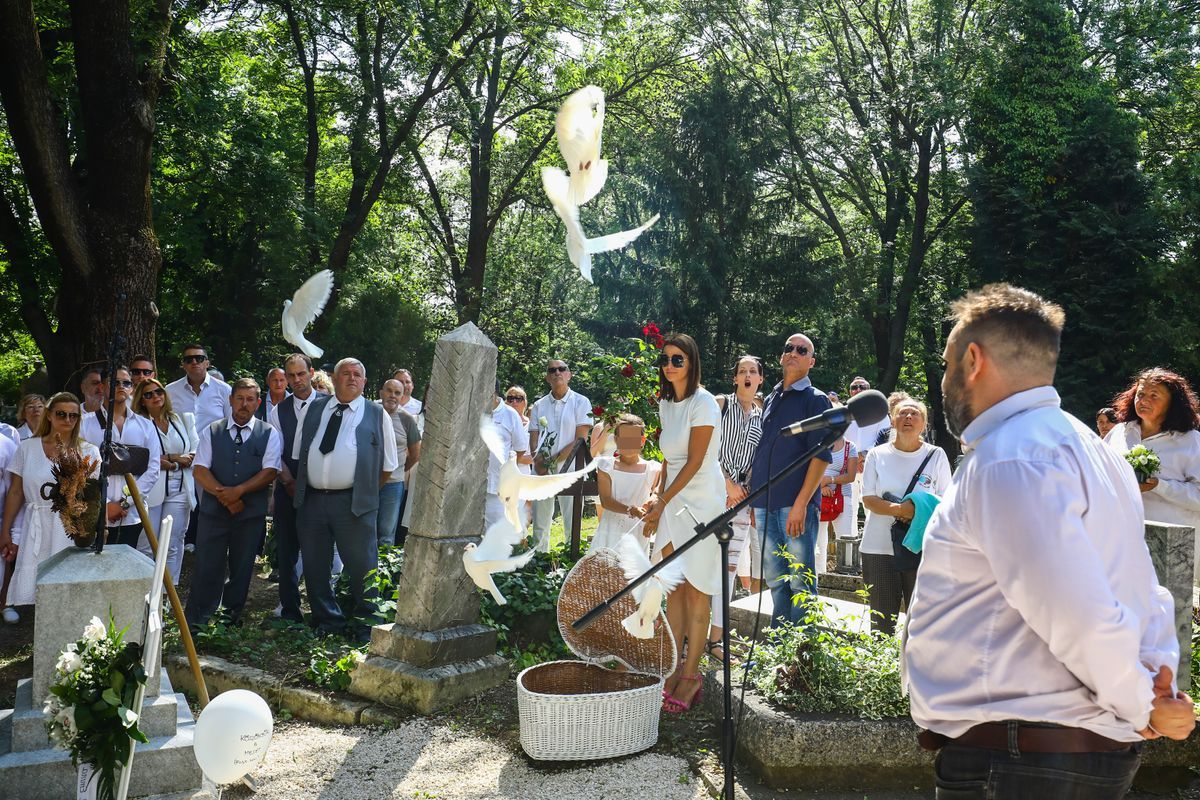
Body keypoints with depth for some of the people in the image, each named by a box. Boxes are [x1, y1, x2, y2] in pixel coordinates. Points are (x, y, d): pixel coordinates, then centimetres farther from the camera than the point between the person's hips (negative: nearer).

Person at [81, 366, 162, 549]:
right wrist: (104, 505, -8)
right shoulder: (86, 423, 4)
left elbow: (153, 470, 4)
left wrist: (125, 503, -5)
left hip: (132, 515, 2)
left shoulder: (146, 426, 10)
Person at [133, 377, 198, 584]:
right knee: (146, 547, -3)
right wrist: (177, 460, -7)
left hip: (179, 491, 3)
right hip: (150, 491, -3)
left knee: (172, 546, 4)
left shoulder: (183, 420, 14)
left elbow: (196, 454, 6)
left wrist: (167, 459, -6)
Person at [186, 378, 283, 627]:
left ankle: (233, 617, 23)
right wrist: (224, 496, -13)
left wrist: (238, 491, -16)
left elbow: (270, 472, -5)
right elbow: (200, 470, -1)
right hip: (214, 511, 0)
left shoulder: (269, 434, 2)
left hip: (251, 513, 0)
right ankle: (194, 623, 10)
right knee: (207, 568, 1)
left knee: (242, 568, 9)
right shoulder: (212, 432, 5)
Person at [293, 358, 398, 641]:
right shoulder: (314, 409, 13)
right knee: (315, 566, 12)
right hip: (312, 499, 4)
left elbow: (389, 464, 7)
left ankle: (366, 626, 17)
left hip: (354, 503, -3)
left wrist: (366, 491, 6)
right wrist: (299, 487, 12)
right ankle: (328, 621, 29)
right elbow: (298, 452, 19)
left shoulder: (376, 414, 4)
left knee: (362, 566, 1)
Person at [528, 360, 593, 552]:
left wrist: (554, 459, -10)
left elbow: (580, 439, -6)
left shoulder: (581, 402, 1)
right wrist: (538, 461, -13)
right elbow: (534, 438, 7)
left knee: (572, 523, -4)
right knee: (540, 525, 7)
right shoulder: (539, 405, 13)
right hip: (542, 469, 4)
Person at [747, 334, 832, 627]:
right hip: (765, 503, 6)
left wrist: (801, 503, -17)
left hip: (797, 504, -6)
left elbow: (821, 456, -9)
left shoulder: (816, 400, -1)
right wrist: (753, 493, 15)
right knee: (775, 580, 12)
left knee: (800, 580, -2)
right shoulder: (771, 399, 18)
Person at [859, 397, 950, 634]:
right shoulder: (877, 454, 6)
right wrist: (898, 509, -18)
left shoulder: (936, 455, 6)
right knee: (881, 622, 6)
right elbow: (868, 499, 1)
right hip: (880, 547, 1)